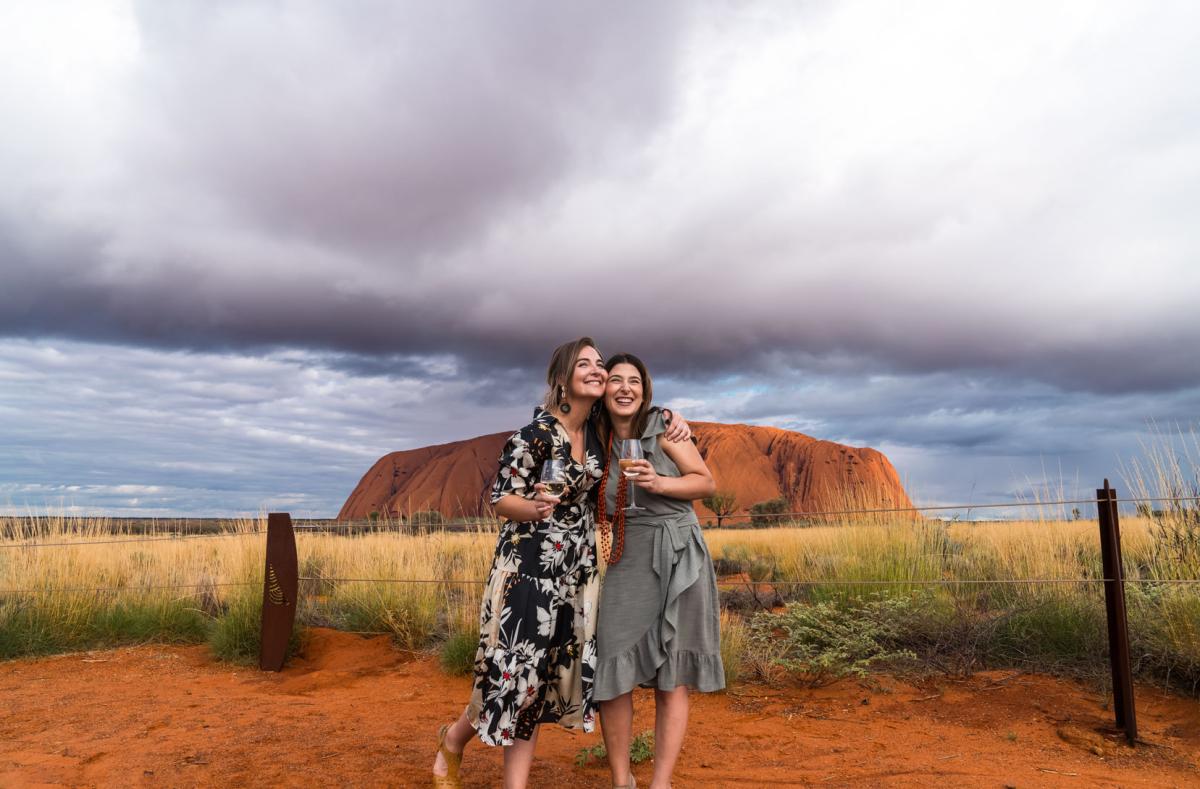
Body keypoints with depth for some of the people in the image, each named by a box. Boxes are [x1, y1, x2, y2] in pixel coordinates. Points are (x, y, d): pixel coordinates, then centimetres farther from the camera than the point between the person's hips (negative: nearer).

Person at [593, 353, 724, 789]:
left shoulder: (664, 427, -4)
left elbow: (707, 482, -1)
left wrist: (658, 483, -16)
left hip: (676, 559, -2)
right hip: (623, 562, 3)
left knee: (672, 675, 1)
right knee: (613, 673, 0)